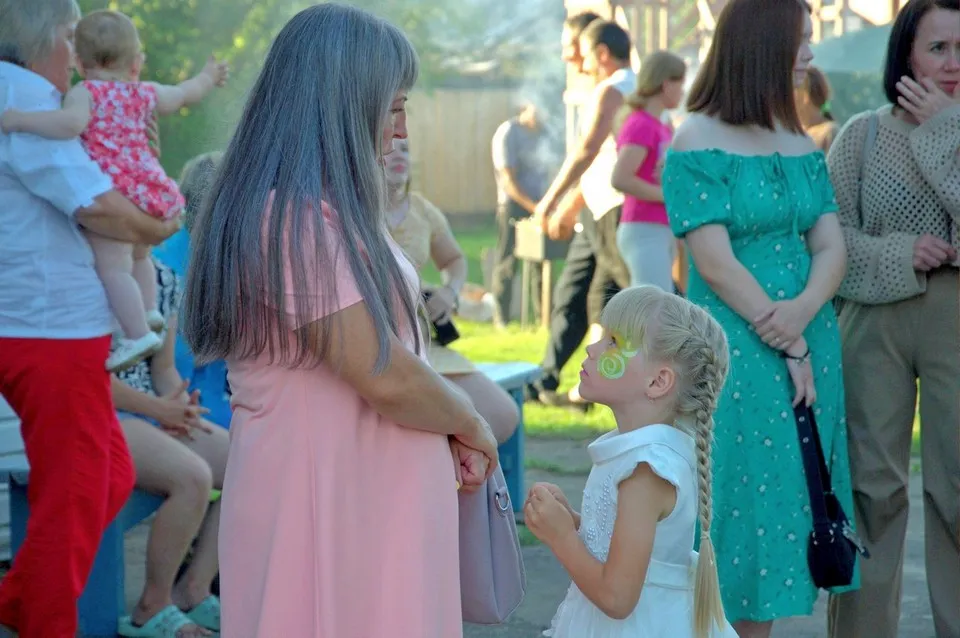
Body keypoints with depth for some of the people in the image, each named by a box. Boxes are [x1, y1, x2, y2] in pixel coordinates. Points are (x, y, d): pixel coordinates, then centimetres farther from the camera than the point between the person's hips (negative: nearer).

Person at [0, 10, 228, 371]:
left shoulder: (85, 93, -7)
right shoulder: (144, 94, 14)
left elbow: (71, 123, -27)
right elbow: (185, 94, 31)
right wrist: (208, 77, 52)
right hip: (150, 187, 8)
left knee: (112, 267, -12)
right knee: (138, 256, 31)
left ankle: (139, 335, -19)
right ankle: (148, 312, 40)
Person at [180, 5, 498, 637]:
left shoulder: (319, 210, 12)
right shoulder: (298, 219, -20)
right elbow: (386, 377, -22)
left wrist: (449, 432, 2)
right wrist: (469, 424, -5)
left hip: (362, 494, 10)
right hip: (336, 507, -10)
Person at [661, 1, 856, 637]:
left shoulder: (800, 143, 11)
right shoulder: (698, 144, -9)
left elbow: (831, 246, 5)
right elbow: (716, 264, -14)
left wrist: (804, 311, -15)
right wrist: (788, 347, -13)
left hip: (808, 339, 6)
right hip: (734, 353, -6)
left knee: (786, 499, 8)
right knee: (739, 496, -2)